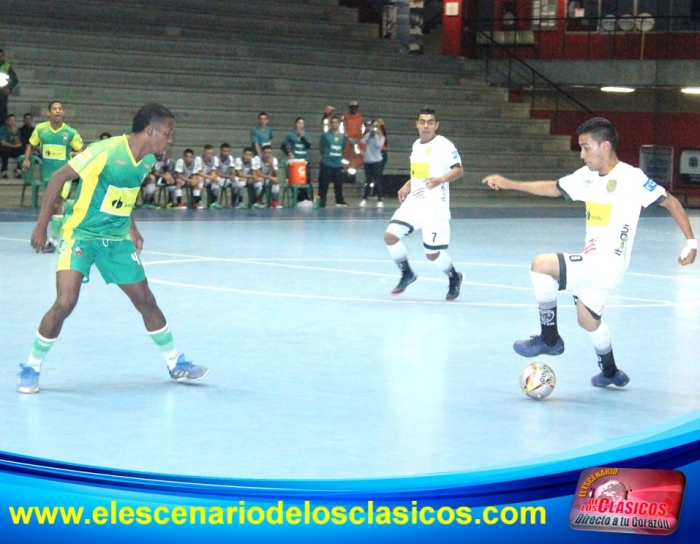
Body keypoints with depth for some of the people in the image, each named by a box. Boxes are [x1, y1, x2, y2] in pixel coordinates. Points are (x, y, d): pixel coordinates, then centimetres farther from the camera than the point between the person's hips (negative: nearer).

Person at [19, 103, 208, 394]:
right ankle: (31, 368, 0)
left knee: (146, 301, 9)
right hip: (81, 235, -7)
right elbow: (58, 177, -16)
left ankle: (175, 365, 25)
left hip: (117, 239, 7)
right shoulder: (106, 151, -23)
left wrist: (132, 228, 13)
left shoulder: (148, 160, -1)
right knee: (65, 303, -18)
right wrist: (41, 226, -15)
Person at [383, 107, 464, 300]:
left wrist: (441, 179, -32)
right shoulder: (416, 145, 13)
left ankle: (454, 277, 26)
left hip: (435, 206, -7)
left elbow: (459, 170, -16)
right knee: (390, 236, -9)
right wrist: (407, 186, 15)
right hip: (413, 202, 7)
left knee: (432, 253, -4)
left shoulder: (444, 145, -10)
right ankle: (407, 273, 12)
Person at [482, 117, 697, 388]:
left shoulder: (631, 177, -15)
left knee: (541, 265, -20)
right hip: (591, 262, 8)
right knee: (588, 321, 23)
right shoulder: (587, 175, 6)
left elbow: (670, 201, -9)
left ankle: (549, 339, -5)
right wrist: (508, 184, 15)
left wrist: (691, 241, -12)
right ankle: (610, 372, 46)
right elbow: (554, 188, 19)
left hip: (607, 263, -8)